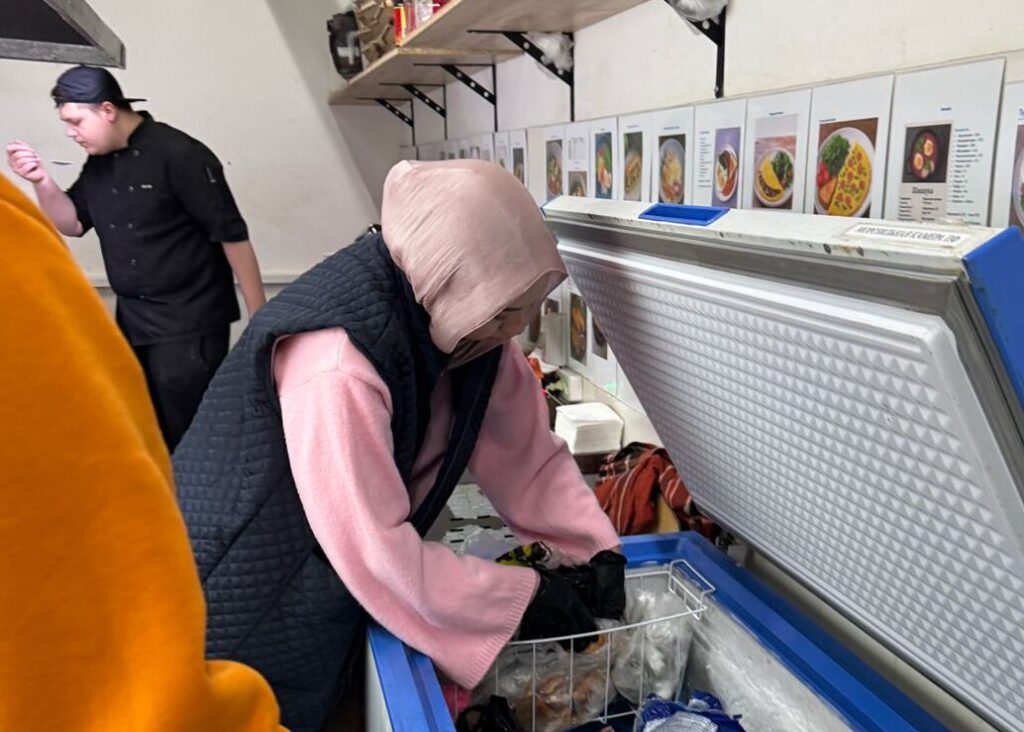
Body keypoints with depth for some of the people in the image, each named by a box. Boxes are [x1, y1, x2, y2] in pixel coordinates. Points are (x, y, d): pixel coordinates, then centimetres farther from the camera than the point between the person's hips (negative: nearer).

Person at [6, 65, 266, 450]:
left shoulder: (179, 154, -15)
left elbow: (232, 234, -16)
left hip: (190, 323, -8)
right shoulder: (99, 163, 9)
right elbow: (73, 223, 16)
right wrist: (42, 182, -4)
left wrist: (260, 318, -16)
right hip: (133, 321, 8)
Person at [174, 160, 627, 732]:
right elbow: (375, 550, -32)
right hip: (240, 615, -7)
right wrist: (525, 600, -24)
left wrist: (598, 552, -15)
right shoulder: (337, 359, -34)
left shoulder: (469, 318, -9)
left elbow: (528, 448, -4)